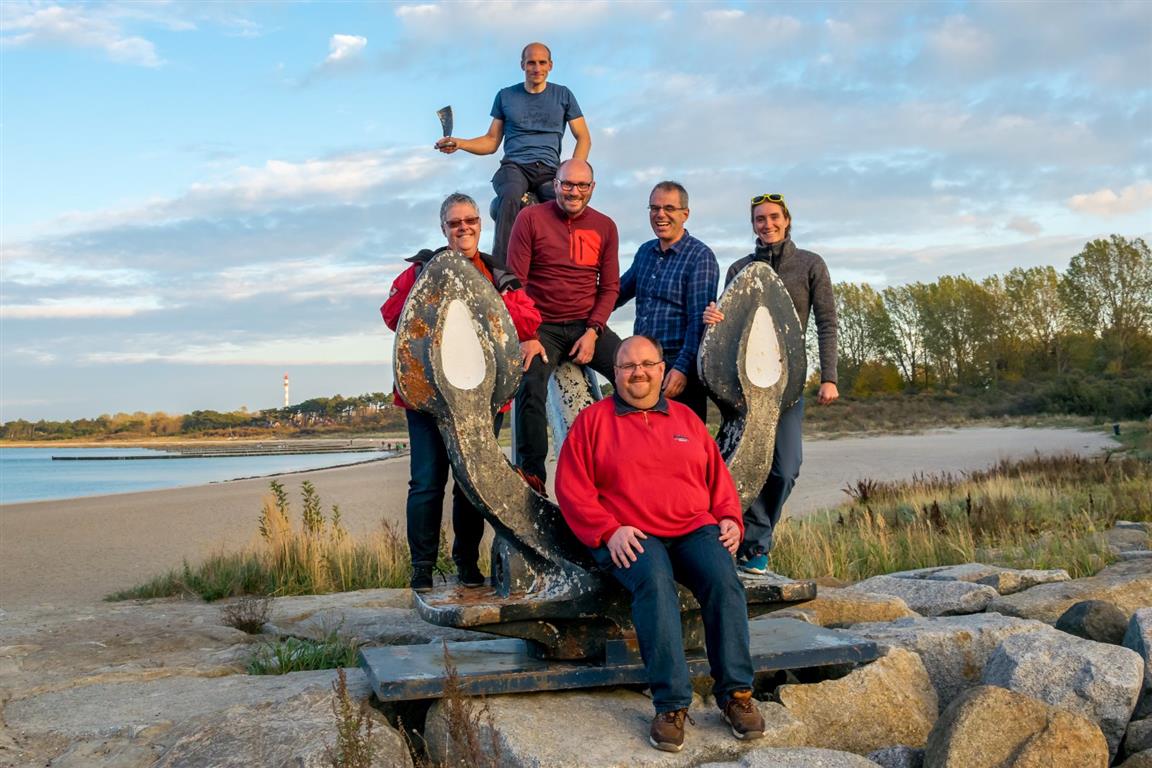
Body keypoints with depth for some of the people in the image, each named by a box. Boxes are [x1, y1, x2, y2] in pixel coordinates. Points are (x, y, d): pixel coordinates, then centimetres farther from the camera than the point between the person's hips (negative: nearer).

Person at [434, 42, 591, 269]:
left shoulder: (562, 95, 16)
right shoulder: (505, 96, 18)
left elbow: (583, 138, 15)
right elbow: (491, 141, 20)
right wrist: (460, 143, 0)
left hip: (548, 171, 1)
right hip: (514, 166, 0)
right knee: (510, 196, -39)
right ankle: (499, 270, -47)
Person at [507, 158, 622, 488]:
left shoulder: (604, 226, 8)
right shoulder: (531, 218, -1)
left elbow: (610, 287, 8)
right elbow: (515, 282, -4)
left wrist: (593, 332, -7)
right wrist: (526, 336, -12)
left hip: (587, 326, 3)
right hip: (542, 327, -2)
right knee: (531, 389, -27)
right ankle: (532, 473, -14)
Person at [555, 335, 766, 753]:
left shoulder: (686, 418, 22)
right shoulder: (593, 420, 11)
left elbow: (718, 475, 23)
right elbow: (571, 486, 4)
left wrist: (729, 519, 4)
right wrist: (608, 530, -10)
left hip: (695, 529, 3)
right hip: (631, 538, -3)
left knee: (724, 581, -27)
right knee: (655, 584, -34)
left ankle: (736, 692, -18)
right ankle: (671, 704, -32)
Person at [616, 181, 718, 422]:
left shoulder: (700, 257, -6)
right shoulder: (645, 252, 15)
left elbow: (699, 320, -14)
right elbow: (620, 291, 29)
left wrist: (682, 368, -21)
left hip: (680, 373, -6)